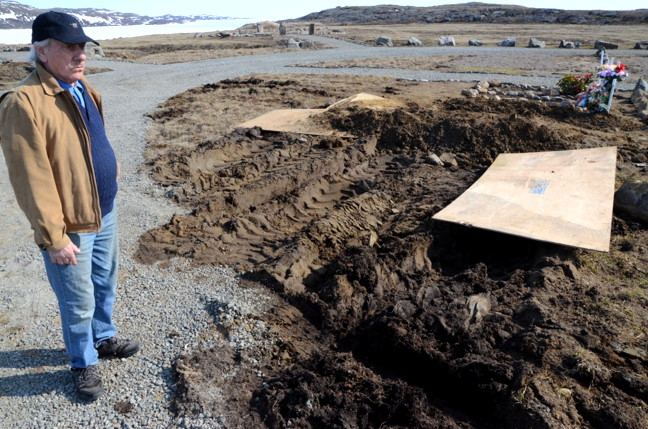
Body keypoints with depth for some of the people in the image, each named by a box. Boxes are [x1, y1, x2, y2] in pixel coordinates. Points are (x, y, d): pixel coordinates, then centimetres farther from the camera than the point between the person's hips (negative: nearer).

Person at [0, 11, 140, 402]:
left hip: (105, 213, 7)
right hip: (70, 226, -7)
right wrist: (54, 237, -20)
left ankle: (105, 339, 46)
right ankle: (84, 364, 33)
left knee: (105, 286, 24)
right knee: (79, 303, 11)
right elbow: (32, 179, -22)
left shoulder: (82, 88, 5)